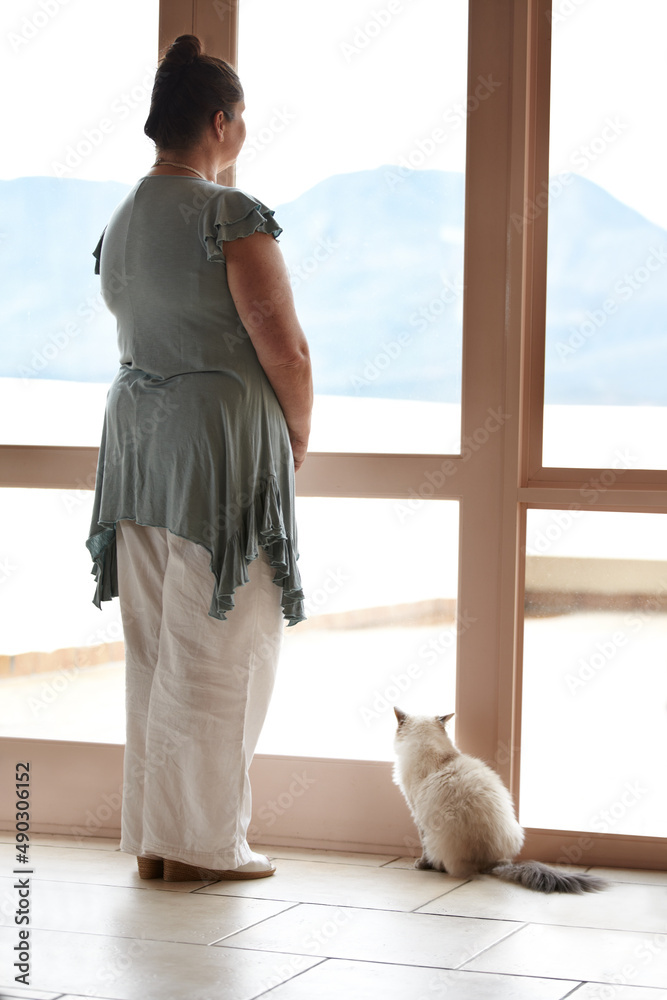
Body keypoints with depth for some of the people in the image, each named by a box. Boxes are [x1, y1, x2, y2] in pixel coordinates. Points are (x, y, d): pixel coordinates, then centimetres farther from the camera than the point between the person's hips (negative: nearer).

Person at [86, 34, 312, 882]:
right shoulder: (232, 217, -14)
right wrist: (298, 439, 2)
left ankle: (152, 836, 18)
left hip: (137, 430, 8)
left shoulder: (120, 221, 11)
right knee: (218, 649, 0)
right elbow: (284, 348, -15)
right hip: (224, 438, -8)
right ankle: (201, 843, 6)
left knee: (154, 647, 12)